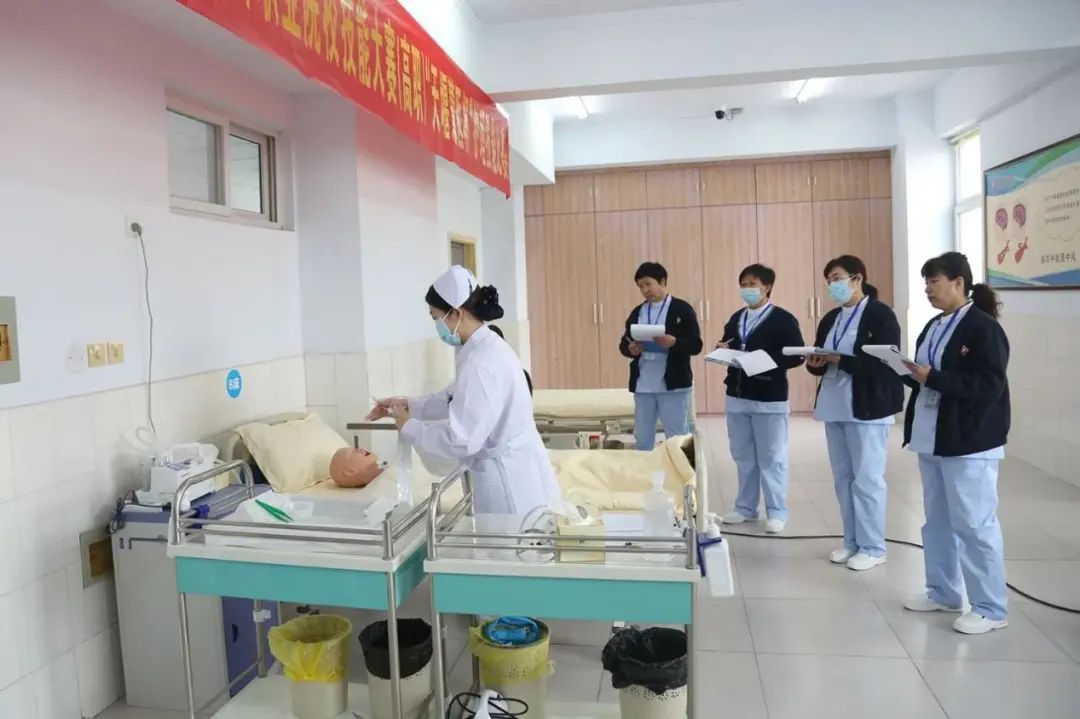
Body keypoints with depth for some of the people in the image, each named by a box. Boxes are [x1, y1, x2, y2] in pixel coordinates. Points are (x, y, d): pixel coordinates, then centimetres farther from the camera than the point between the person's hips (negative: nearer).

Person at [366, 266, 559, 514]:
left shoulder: (481, 362, -25)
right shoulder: (487, 348, 6)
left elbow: (461, 440, -25)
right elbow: (456, 398, 21)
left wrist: (408, 427, -12)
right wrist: (407, 404, 15)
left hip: (509, 482, -9)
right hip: (516, 472, 9)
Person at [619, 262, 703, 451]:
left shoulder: (682, 309, -3)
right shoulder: (637, 312, 12)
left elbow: (696, 345, -7)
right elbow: (623, 343, 13)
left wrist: (674, 342, -24)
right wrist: (631, 349, -9)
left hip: (673, 385, -5)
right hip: (642, 385, 5)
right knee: (642, 439, 11)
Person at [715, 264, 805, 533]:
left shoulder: (783, 319, -7)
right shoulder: (736, 318, 14)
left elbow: (796, 356, -12)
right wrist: (723, 350, -4)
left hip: (770, 398, -6)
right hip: (736, 396, 6)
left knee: (771, 457, 2)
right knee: (743, 456, 14)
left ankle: (776, 511, 13)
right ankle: (745, 507, 26)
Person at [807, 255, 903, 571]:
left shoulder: (880, 314, -7)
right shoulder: (830, 319, 14)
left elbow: (883, 363, -17)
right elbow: (821, 363, 16)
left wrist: (838, 359, -22)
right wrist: (815, 363, -7)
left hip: (867, 407, -7)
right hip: (835, 407, 7)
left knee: (867, 479, -2)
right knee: (842, 478, 11)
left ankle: (873, 547, 11)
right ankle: (852, 542, 23)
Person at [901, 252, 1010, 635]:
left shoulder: (984, 328, -13)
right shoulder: (934, 327, 13)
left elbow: (988, 387, -20)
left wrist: (932, 377, -24)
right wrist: (907, 371, -2)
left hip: (969, 444, -8)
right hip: (932, 439, 9)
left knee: (974, 525, -1)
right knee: (937, 522, 16)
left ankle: (991, 609, 12)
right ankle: (943, 593, 29)